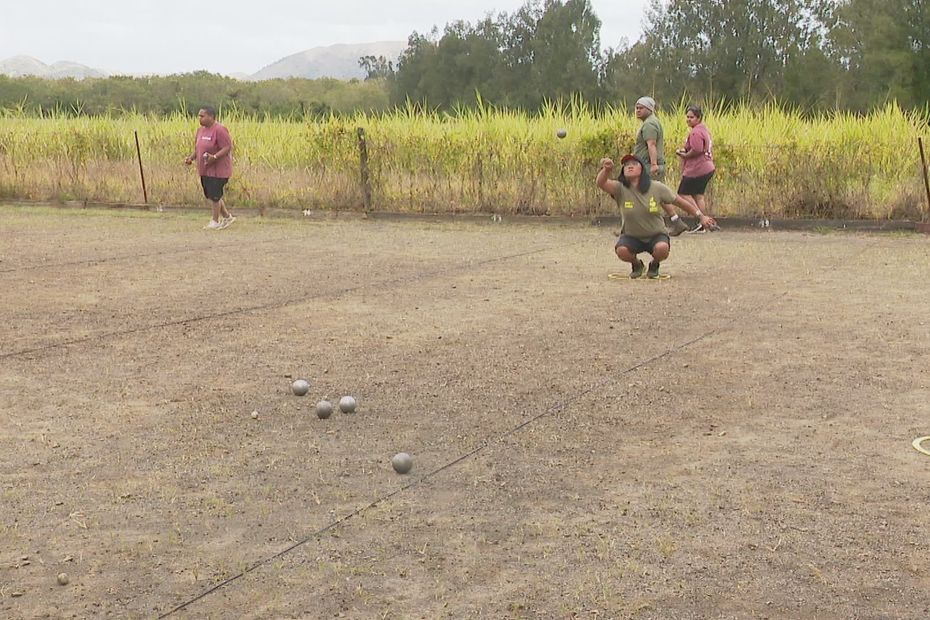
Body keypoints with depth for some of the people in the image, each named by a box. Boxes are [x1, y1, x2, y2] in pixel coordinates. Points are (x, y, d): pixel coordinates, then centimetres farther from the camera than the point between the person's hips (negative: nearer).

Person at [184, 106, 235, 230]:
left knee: (214, 196, -3)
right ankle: (227, 217, 26)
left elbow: (227, 147, -19)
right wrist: (192, 158, 4)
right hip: (205, 170, 9)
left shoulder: (219, 130, -16)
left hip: (217, 170, -9)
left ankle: (215, 221, 11)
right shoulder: (200, 130, 11)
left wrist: (214, 157, -30)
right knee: (209, 195, 13)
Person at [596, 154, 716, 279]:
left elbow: (678, 201, 0)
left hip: (656, 236, 0)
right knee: (621, 250, -32)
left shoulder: (657, 188, -9)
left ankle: (654, 265, 5)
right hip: (632, 237, 0)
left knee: (662, 249, -34)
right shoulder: (620, 189, -13)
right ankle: (637, 264, 6)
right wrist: (606, 170, -54)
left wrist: (701, 216, 0)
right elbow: (601, 183, -31)